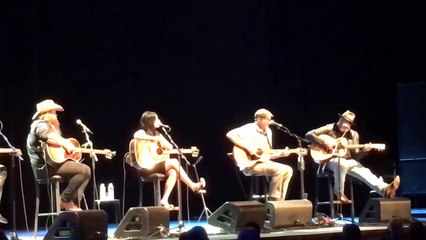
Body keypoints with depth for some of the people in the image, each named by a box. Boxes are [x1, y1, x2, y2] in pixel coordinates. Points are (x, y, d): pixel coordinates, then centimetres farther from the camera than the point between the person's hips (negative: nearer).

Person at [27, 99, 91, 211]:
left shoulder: (49, 126, 27)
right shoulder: (41, 125, -6)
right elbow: (48, 137, -29)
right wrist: (65, 144, -28)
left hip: (50, 165, 11)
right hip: (46, 166, -11)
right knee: (85, 170, -20)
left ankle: (74, 204, 5)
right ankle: (65, 200, -15)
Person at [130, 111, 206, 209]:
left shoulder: (157, 134, 19)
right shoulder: (142, 132, -3)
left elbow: (170, 147, 17)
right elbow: (136, 136, -29)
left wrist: (162, 142, -5)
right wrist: (154, 139, -22)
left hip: (157, 164, 7)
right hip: (146, 166, -7)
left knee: (173, 172, -23)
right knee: (174, 162, -22)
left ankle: (164, 200, -23)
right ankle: (193, 186, -19)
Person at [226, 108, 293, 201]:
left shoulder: (268, 132, 15)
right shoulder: (249, 129, -9)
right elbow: (230, 134, -23)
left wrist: (280, 154, 2)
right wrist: (248, 147, -25)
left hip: (263, 161, 8)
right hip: (250, 165, -8)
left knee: (288, 170, -6)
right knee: (280, 170, -25)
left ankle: (279, 200, -4)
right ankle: (273, 200, -16)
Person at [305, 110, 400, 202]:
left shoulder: (353, 135, 11)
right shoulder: (330, 128, 0)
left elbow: (355, 156, 12)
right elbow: (309, 135, -7)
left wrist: (364, 150, -9)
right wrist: (324, 142, -17)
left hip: (347, 161, 4)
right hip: (330, 160, -4)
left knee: (363, 171, -23)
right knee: (342, 163, -39)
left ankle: (384, 189, -43)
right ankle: (339, 193, -20)